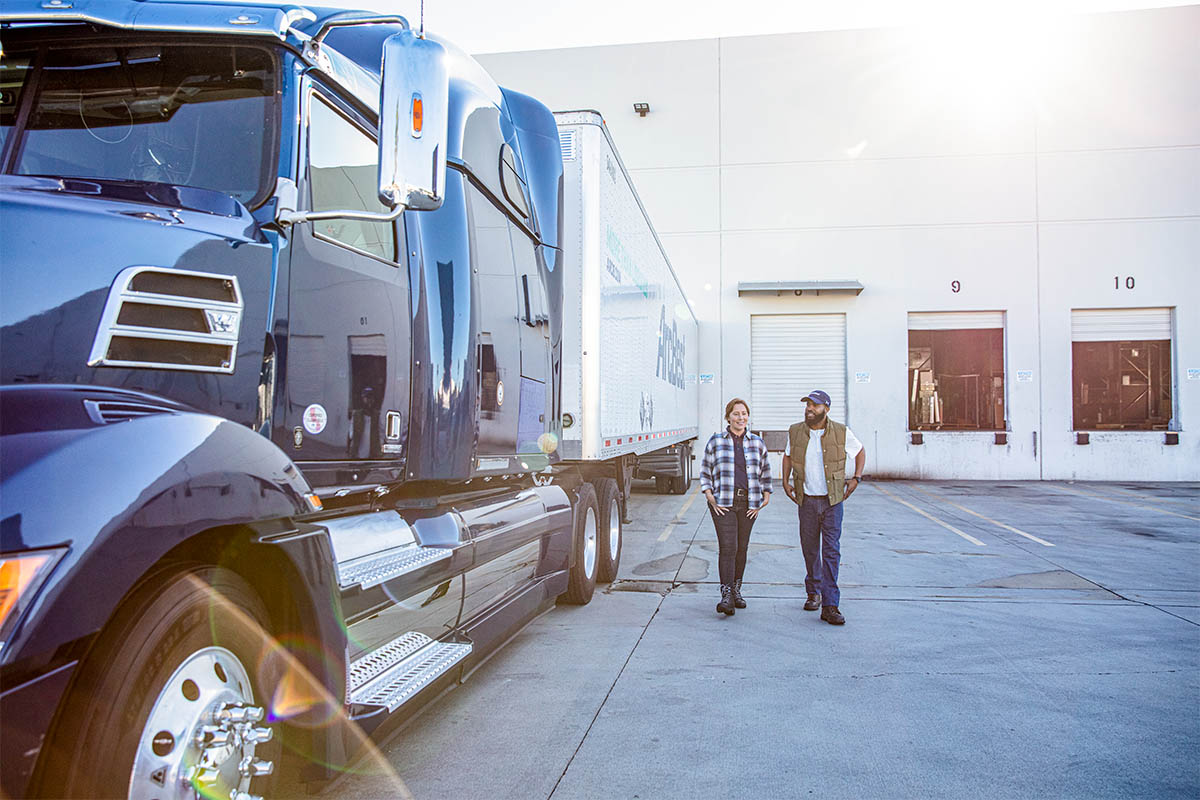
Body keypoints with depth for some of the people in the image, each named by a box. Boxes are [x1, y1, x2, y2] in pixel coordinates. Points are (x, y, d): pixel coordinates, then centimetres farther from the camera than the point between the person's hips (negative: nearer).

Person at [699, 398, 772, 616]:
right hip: (723, 503, -3)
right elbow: (705, 471, 8)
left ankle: (737, 589, 22)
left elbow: (765, 473, 18)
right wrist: (710, 497, -2)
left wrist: (765, 498, 7)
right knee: (727, 548, -11)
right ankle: (726, 595, -12)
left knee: (742, 548, 8)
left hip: (748, 504, 3)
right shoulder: (716, 440, 5)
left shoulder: (757, 443, 11)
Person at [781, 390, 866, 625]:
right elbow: (788, 456, 20)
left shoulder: (841, 433, -4)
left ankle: (830, 606, -6)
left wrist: (856, 478, 5)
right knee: (810, 550, 10)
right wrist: (785, 481, 11)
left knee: (831, 551, -7)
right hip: (806, 500, 2)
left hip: (833, 501, -2)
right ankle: (813, 593, 31)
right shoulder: (795, 432, 2)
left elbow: (860, 451, 13)